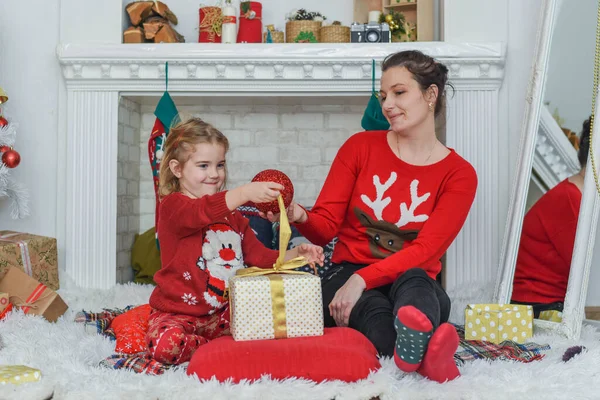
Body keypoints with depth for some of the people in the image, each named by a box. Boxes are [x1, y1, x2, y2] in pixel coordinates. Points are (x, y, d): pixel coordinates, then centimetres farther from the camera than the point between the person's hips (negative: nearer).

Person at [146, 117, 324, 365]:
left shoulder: (232, 215, 16)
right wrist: (244, 193, -49)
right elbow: (201, 212, -33)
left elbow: (259, 256, 12)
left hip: (223, 313, 6)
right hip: (178, 314, -6)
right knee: (166, 344, -36)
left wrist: (294, 255, -6)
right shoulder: (173, 206, -9)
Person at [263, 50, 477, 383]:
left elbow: (425, 250, -13)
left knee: (414, 281, -38)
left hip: (413, 280, 0)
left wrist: (362, 279, -27)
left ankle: (416, 343, -68)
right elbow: (326, 226, 1)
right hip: (347, 273, 1)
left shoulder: (459, 174, -1)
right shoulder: (360, 146, 3)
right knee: (373, 311, -36)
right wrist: (301, 218, -24)